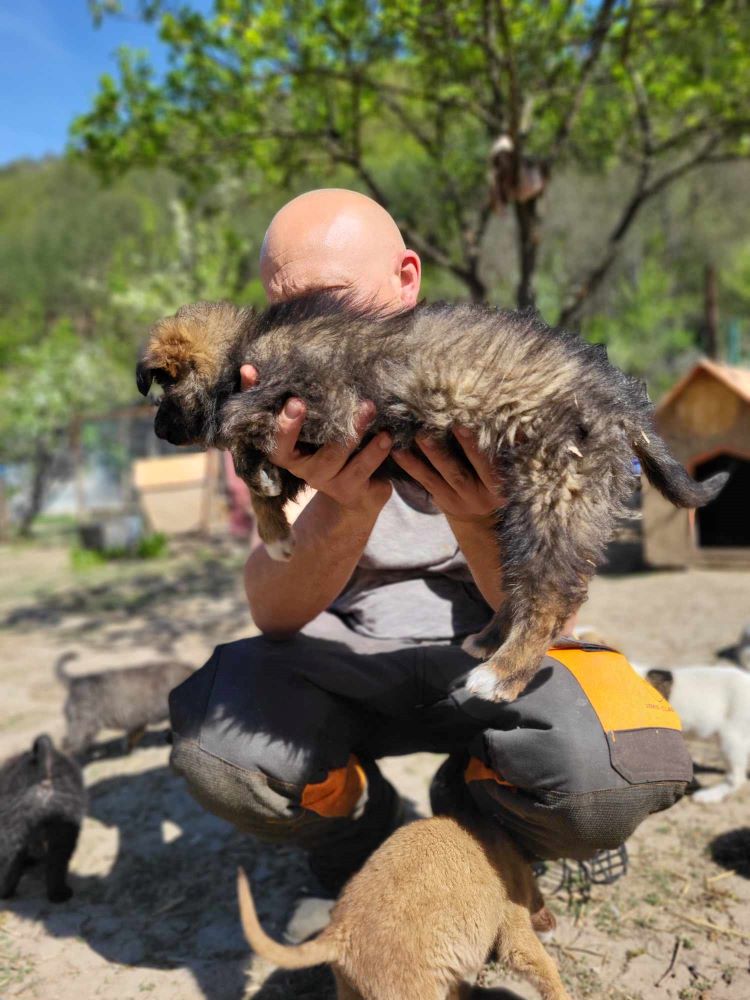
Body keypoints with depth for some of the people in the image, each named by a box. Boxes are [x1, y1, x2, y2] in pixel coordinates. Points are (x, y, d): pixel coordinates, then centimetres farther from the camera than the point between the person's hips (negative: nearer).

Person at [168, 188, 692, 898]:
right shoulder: (295, 410, -6)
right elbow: (274, 617, -19)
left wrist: (474, 521, -38)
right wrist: (346, 509, -40)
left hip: (488, 651, 0)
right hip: (347, 656, 2)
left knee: (619, 769, -31)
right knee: (213, 740, -27)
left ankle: (467, 818, 6)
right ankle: (361, 835, 7)